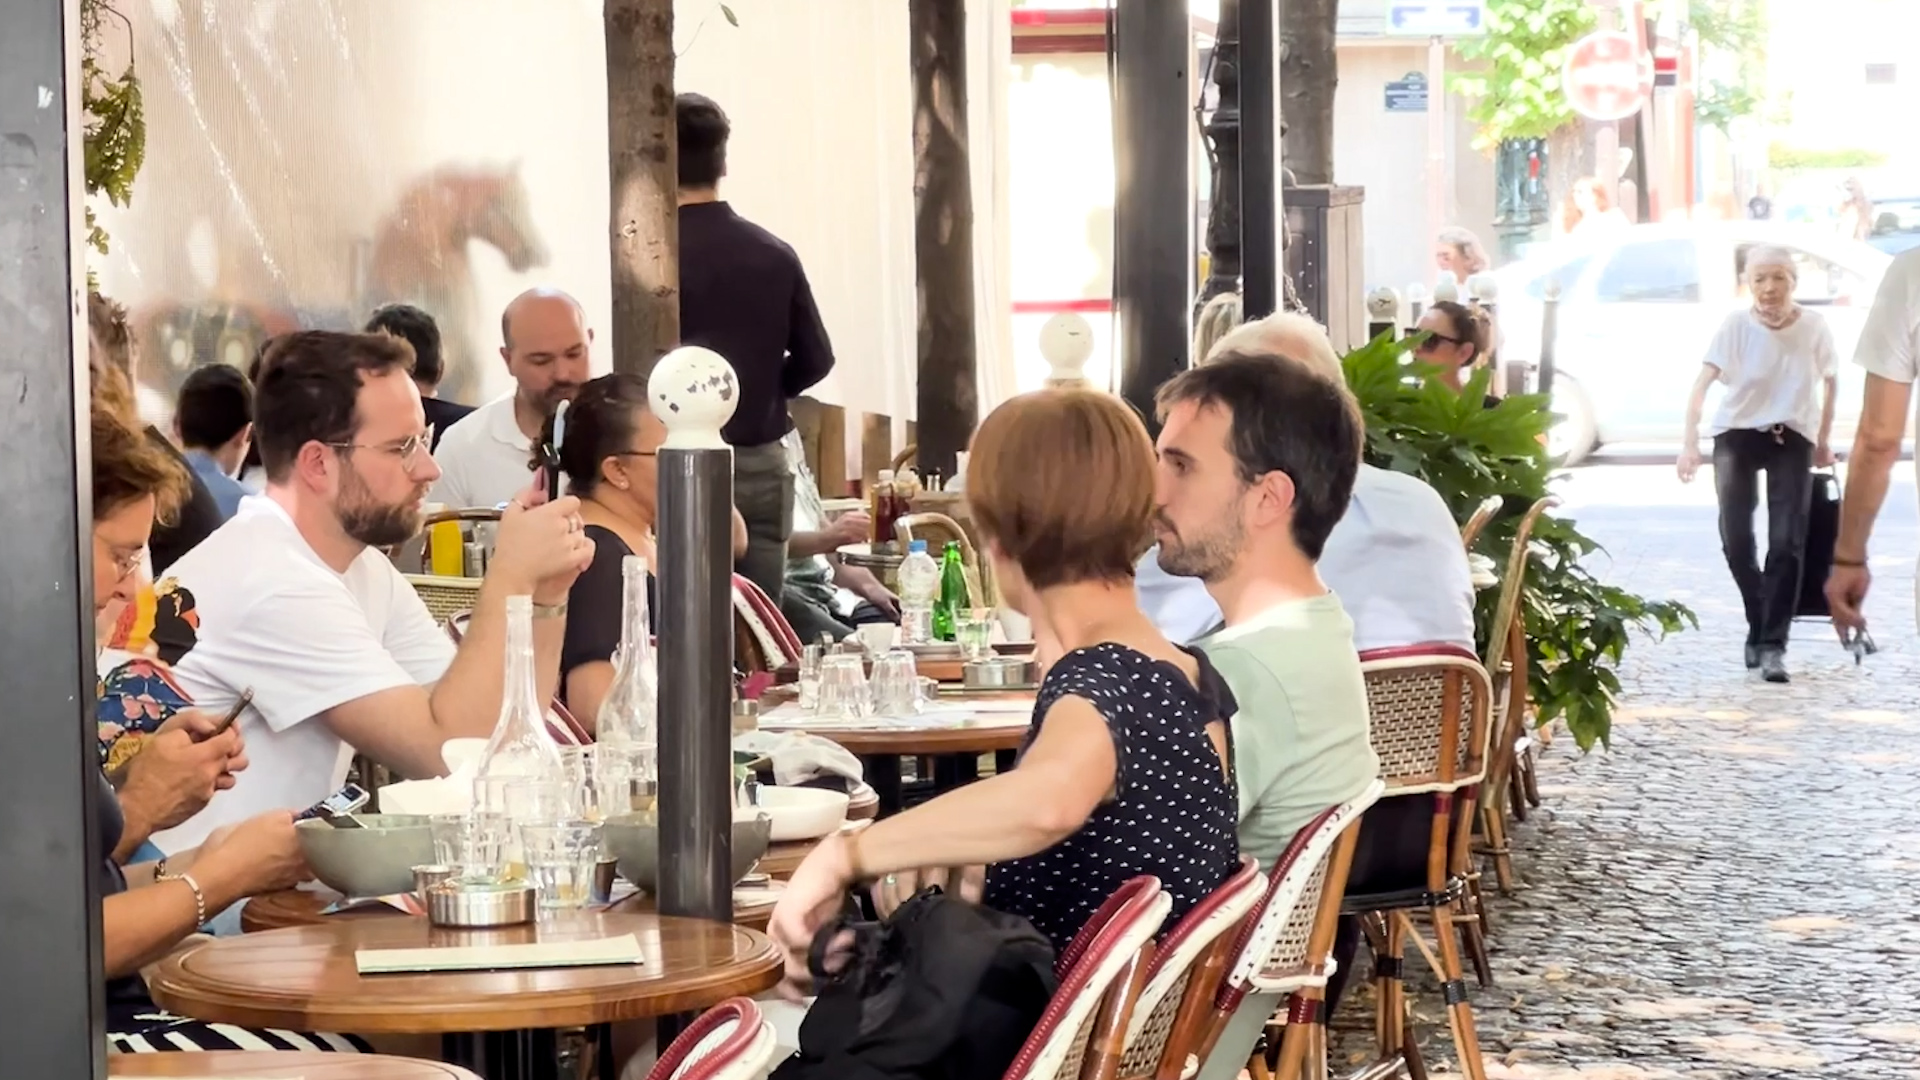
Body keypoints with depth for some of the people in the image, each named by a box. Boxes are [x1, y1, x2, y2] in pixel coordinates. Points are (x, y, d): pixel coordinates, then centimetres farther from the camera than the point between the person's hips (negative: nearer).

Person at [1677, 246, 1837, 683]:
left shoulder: (1814, 327, -11)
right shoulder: (1735, 326, -15)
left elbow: (1828, 384, 6)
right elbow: (1702, 385, -22)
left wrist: (1822, 442, 13)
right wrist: (1690, 443, -35)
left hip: (1792, 438, 0)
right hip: (1736, 435, 0)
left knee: (1787, 543, -11)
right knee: (1735, 540, -4)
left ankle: (1772, 644, -3)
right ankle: (1760, 626, 21)